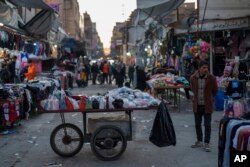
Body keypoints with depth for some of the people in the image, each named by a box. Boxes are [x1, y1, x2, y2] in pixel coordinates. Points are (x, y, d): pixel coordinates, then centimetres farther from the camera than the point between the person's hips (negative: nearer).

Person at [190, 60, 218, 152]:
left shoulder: (211, 78, -11)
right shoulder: (193, 78, -5)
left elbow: (215, 90, 5)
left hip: (207, 105, -3)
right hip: (197, 105, 3)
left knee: (207, 125, 0)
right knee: (197, 124, 14)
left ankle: (206, 143, 9)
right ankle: (199, 141, 29)